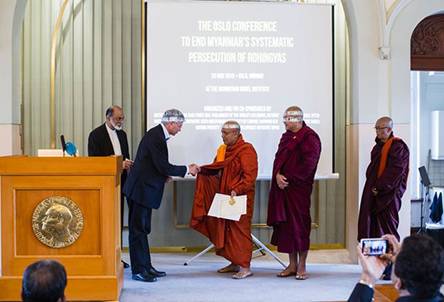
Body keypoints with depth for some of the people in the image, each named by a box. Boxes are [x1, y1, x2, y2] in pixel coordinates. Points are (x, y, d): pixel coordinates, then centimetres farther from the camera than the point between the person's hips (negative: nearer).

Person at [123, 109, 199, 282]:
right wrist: (187, 170, -14)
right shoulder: (155, 137, -19)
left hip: (144, 189, 10)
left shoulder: (158, 135, 12)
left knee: (143, 229, 14)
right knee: (138, 229, -4)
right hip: (140, 189, -10)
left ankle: (146, 267, 22)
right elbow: (163, 166, -22)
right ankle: (138, 270, 1)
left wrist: (162, 175, 10)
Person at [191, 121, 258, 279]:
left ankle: (245, 267, -2)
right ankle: (234, 263, 22)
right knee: (227, 230, 12)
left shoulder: (246, 150, -14)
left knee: (239, 230, -7)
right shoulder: (223, 149, 13)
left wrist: (237, 190, -28)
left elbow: (250, 176, -19)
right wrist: (201, 169, -1)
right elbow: (216, 168, 16)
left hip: (240, 198, -8)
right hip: (225, 195, 9)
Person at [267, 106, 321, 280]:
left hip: (299, 188, -7)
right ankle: (292, 265, 16)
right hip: (282, 187, 7)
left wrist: (289, 179, -13)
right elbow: (278, 158, 11)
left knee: (299, 225, -3)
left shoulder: (310, 138, -7)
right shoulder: (286, 137, 17)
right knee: (285, 224, 7)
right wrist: (278, 175, -8)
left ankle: (301, 267, 6)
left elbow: (308, 164, -14)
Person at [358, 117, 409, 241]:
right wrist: (371, 184, 9)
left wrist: (379, 188, -18)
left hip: (388, 193, -8)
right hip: (374, 193, 8)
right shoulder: (379, 146, 15)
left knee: (387, 227, -3)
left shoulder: (397, 146, -11)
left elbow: (395, 171, -18)